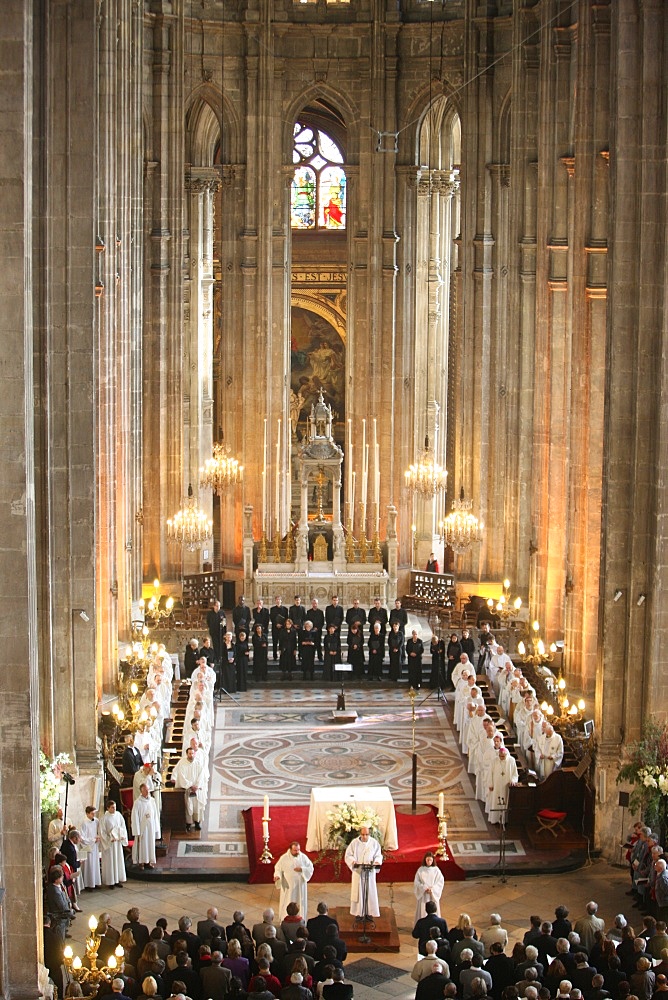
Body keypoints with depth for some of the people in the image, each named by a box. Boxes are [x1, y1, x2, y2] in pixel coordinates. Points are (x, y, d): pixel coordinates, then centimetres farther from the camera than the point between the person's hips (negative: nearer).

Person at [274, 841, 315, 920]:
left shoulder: (303, 857, -4)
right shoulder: (284, 858, -7)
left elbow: (311, 868, -1)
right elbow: (278, 868, -2)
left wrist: (302, 869, -18)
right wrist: (277, 876, -22)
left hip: (300, 885, 2)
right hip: (288, 886, -2)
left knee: (300, 903, 9)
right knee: (287, 904, 2)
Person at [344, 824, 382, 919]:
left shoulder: (374, 843, -3)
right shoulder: (354, 842, -5)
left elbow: (378, 855, 3)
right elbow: (348, 855, -2)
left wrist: (377, 861, -17)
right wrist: (353, 861, -21)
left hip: (370, 871, 1)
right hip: (358, 871, -1)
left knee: (370, 892, 5)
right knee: (358, 891, 3)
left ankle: (369, 912, 15)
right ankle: (359, 913, 13)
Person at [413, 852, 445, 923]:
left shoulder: (436, 870, -2)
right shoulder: (421, 870, -1)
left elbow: (441, 882, -3)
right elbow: (416, 882, -1)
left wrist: (432, 889, -14)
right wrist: (424, 888, -14)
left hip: (433, 894, 0)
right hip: (423, 894, 0)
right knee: (423, 911, 0)